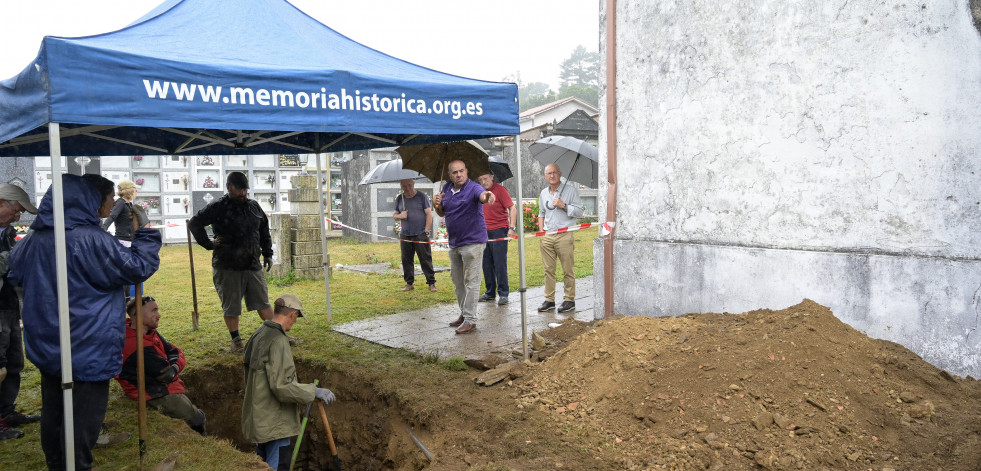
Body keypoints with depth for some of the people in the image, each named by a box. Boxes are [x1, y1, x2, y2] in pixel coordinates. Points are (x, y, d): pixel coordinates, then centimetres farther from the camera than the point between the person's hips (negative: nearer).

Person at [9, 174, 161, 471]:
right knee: (82, 421, 3)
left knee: (52, 412, 20)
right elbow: (138, 267, -14)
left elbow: (15, 273, 18)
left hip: (46, 345, 8)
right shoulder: (92, 240, -21)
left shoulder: (36, 238, 4)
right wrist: (147, 233, -4)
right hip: (88, 349, -8)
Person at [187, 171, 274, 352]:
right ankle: (236, 339, 19)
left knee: (262, 302, 9)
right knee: (231, 306, 6)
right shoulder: (218, 207, -7)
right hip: (227, 267, -4)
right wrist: (209, 244, -10)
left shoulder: (254, 207, 10)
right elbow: (194, 223, -5)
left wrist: (268, 254, 17)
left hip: (253, 266, 4)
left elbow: (264, 232, 21)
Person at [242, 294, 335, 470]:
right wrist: (314, 391, -17)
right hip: (274, 422, -10)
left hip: (259, 417, 10)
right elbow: (281, 386, -26)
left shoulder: (259, 334, 7)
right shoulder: (277, 341, -23)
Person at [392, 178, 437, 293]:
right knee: (406, 260, 7)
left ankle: (431, 283, 1)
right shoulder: (399, 199, 13)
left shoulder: (422, 196, 0)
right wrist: (399, 216, -7)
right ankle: (409, 283, 17)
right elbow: (394, 215, 17)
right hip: (405, 235, 4)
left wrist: (426, 231, -10)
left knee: (426, 260, -4)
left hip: (420, 235, -4)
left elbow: (429, 214, -3)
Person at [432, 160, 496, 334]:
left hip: (472, 242, -8)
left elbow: (481, 196, -38)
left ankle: (470, 320, -1)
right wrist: (437, 204, -6)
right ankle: (464, 314, 30)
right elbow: (442, 214, 17)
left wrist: (487, 196, -62)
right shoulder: (446, 188, 7)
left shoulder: (473, 188, -14)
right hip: (454, 243, 8)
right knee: (458, 281, 17)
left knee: (471, 282, -5)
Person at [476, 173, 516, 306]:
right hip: (485, 232, 7)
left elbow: (512, 209, -12)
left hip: (499, 231, -7)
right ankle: (490, 292, 20)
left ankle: (503, 294, 2)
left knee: (500, 263, -5)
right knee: (487, 264, 10)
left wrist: (512, 227, -21)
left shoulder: (500, 190, -7)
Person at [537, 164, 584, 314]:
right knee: (548, 270, 6)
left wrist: (564, 205, -14)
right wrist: (541, 230, 13)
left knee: (568, 270, -1)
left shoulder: (570, 190, 0)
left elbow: (579, 211, -3)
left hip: (564, 236, -4)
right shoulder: (543, 193, 16)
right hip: (547, 237, 5)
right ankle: (549, 300, 13)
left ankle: (569, 300, 7)